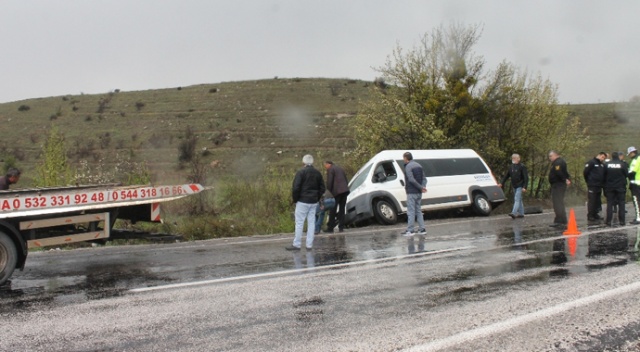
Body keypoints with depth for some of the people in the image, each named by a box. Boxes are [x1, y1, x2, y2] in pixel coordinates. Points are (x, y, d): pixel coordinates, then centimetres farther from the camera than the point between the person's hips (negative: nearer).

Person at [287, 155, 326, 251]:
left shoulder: (301, 172, -10)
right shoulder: (317, 173, 8)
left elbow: (295, 188, -16)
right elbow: (322, 188, 12)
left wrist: (295, 199, -3)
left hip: (303, 201, -5)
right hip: (314, 202, 5)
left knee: (299, 223, -1)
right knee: (311, 223, 8)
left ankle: (297, 244, 0)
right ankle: (309, 245, 9)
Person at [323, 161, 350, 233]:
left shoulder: (330, 170, -2)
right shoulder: (341, 169, 22)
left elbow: (329, 182, -8)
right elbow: (346, 181, 22)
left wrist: (328, 193, -1)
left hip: (337, 192, -7)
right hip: (345, 191, 7)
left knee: (333, 210, -2)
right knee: (342, 209, 9)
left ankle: (330, 227, -1)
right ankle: (341, 227, 6)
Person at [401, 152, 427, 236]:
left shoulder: (408, 167, -12)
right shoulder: (418, 165, 14)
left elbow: (411, 180, -21)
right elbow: (424, 178, 9)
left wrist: (421, 187, -16)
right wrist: (423, 187, -6)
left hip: (411, 193, -8)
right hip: (418, 193, 8)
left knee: (411, 212, -5)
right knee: (418, 211, 14)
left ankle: (410, 230, -5)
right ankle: (422, 229, 13)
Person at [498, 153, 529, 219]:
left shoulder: (522, 167, -9)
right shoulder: (511, 166, 10)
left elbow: (526, 178, -12)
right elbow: (506, 175, 15)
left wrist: (524, 187, -20)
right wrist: (501, 183, 5)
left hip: (520, 186, -7)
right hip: (514, 186, 7)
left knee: (517, 199, -15)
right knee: (519, 200, 12)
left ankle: (514, 213, -24)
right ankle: (521, 213, 19)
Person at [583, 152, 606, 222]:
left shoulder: (602, 164, 13)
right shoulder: (591, 162, -8)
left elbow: (604, 174, 18)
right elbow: (585, 172, -10)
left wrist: (602, 182, 6)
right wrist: (589, 181, -2)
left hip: (599, 186, 7)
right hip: (592, 185, -7)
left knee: (598, 201, 10)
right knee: (591, 201, -6)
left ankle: (595, 214, 18)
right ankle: (590, 216, -3)